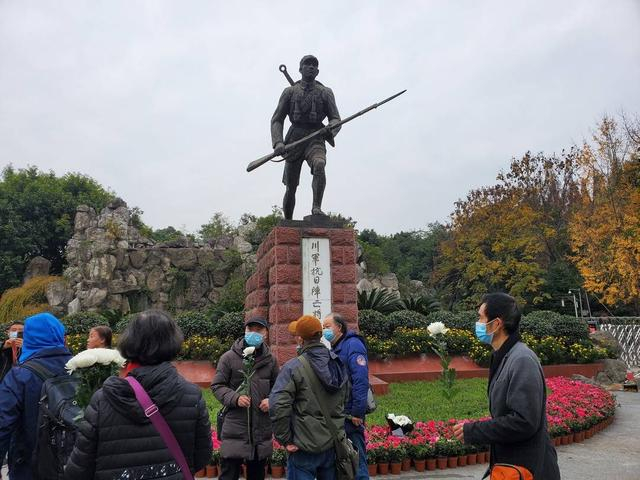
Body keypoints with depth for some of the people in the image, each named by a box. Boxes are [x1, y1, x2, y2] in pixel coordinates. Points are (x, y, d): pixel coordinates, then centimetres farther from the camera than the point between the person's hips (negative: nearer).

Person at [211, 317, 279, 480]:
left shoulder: (270, 360, 5)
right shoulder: (229, 357, -6)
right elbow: (217, 386, -3)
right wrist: (235, 398, -19)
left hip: (262, 428, 4)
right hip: (235, 428, -3)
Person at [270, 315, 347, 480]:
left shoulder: (294, 367, -16)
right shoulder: (338, 364, 3)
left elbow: (278, 406, -22)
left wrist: (285, 440, -13)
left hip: (305, 447, -5)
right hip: (334, 444, 6)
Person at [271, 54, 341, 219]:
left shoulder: (325, 92, 10)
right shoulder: (290, 92, 11)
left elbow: (335, 119, 6)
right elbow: (277, 119, 7)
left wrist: (329, 131, -18)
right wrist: (278, 142, -10)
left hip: (315, 139, -1)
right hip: (294, 140, 1)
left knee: (319, 165, -35)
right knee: (290, 188, 4)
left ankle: (317, 207, -37)